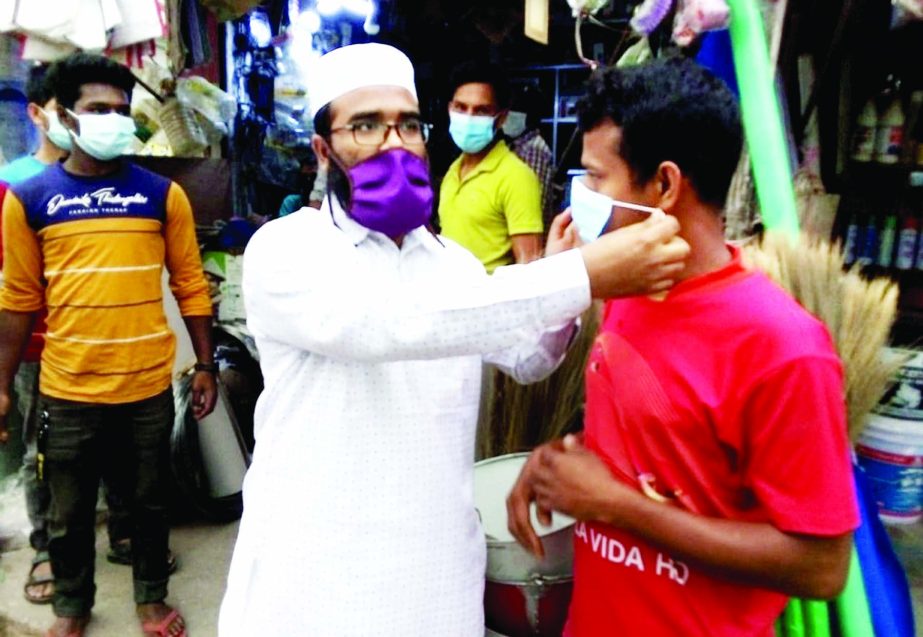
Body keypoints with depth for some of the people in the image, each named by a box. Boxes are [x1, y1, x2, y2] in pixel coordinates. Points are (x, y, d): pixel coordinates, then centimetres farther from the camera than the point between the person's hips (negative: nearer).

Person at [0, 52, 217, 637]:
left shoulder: (163, 194, -2)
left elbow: (191, 285, 1)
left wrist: (206, 365, 1)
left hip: (149, 385, 0)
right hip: (67, 389, 1)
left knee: (149, 500, 16)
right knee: (69, 512, 17)